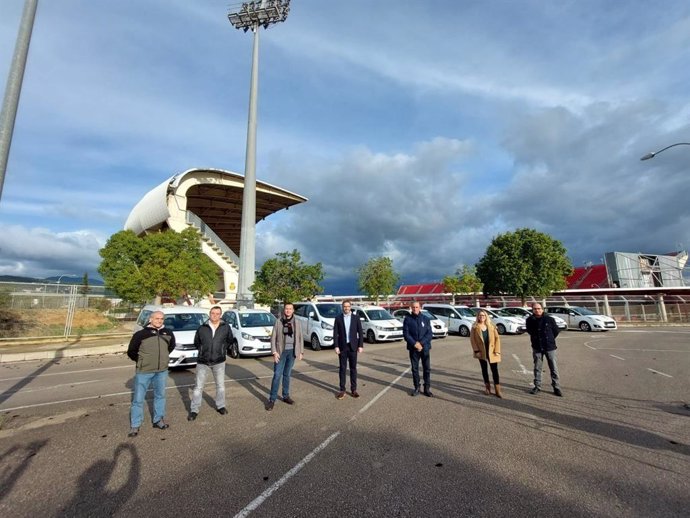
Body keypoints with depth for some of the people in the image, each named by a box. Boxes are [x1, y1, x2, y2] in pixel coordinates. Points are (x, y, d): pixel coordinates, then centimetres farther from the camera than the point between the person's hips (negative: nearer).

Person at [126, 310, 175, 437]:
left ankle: (158, 420, 30)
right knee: (138, 398, 4)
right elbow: (131, 352, -2)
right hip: (144, 371, -4)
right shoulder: (141, 334, -11)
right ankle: (135, 425, 20)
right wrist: (141, 361, 3)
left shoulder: (168, 333, 0)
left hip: (162, 371, 4)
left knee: (160, 395, 15)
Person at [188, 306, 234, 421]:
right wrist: (203, 351, 4)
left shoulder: (226, 327, -4)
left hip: (219, 362, 0)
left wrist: (223, 349, 1)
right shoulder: (202, 328, -3)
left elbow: (230, 340, 9)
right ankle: (194, 410, 20)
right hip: (203, 362, 0)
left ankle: (220, 406, 30)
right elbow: (196, 342, 11)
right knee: (198, 387, 6)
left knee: (220, 385, 12)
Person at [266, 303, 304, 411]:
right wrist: (274, 352, -11)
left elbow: (300, 338, 9)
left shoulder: (296, 323, 5)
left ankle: (286, 396, 25)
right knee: (277, 375, -3)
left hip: (292, 351, 3)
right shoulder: (278, 322, -3)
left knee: (287, 375, 13)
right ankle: (272, 399, 6)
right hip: (281, 351, -2)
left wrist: (301, 352, 5)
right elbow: (273, 338, -4)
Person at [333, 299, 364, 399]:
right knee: (342, 368, 5)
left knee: (353, 368, 7)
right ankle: (342, 390, 13)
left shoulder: (356, 318, 2)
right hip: (342, 346, 0)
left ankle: (353, 389, 16)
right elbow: (335, 333, -1)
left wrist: (361, 345, -4)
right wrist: (336, 346, -8)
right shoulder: (338, 318, 0)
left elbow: (360, 332, 2)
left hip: (353, 346, 1)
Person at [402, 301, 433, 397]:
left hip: (425, 348, 0)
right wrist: (415, 344, -16)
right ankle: (417, 388, 20)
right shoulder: (407, 319, 0)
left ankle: (427, 388, 17)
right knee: (415, 368, 7)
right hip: (413, 348, 0)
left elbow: (429, 334, -2)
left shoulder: (426, 319, 2)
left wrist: (421, 343, -15)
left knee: (427, 368, 4)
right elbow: (406, 334, -5)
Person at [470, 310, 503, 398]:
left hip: (491, 352, 0)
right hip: (481, 352, 0)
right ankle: (487, 387, 26)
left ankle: (498, 390, 9)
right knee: (484, 369, 12)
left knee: (495, 370, 0)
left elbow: (497, 338, -2)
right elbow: (472, 339, -4)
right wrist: (476, 351, -10)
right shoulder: (475, 327, -4)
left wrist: (497, 350, -9)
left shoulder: (491, 326, -1)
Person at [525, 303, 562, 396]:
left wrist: (550, 340, 10)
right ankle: (537, 387, 21)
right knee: (537, 368, 10)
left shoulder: (549, 319, -8)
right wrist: (536, 339, 9)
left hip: (550, 347, -1)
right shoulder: (530, 320, -4)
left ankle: (557, 387, 15)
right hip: (537, 348, 2)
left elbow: (556, 331, 6)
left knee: (554, 368, 4)